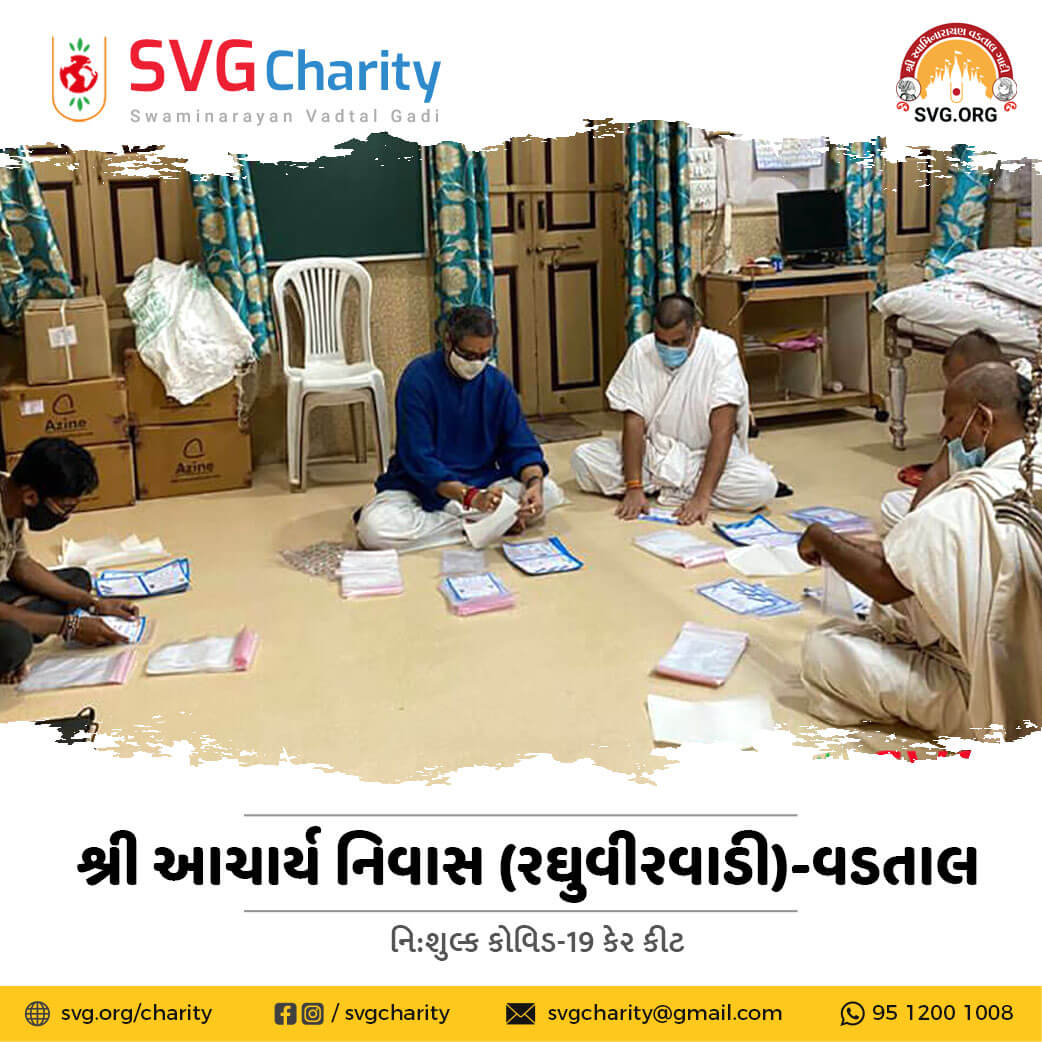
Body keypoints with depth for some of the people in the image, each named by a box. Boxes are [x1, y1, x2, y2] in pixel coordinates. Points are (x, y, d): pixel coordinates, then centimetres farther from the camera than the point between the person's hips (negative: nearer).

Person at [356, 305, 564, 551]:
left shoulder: (498, 384, 1)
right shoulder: (419, 377, -14)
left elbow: (521, 448, 0)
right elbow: (418, 459, -19)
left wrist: (534, 482, -24)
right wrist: (471, 496, -32)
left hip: (481, 482, 4)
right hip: (420, 488, -3)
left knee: (549, 492, -19)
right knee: (373, 530, -33)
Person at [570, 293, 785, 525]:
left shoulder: (721, 351, -17)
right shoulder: (640, 351, -10)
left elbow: (722, 430, -23)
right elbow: (634, 421, -13)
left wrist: (702, 496, -32)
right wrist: (633, 488, -25)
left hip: (705, 454, -1)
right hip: (653, 451, 1)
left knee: (763, 484, -30)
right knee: (583, 457, -20)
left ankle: (655, 487, -17)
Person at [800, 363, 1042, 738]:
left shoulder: (973, 501, -27)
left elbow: (883, 582, -18)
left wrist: (822, 539, -2)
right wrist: (891, 549, 9)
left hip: (988, 703, -9)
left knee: (823, 648, -7)